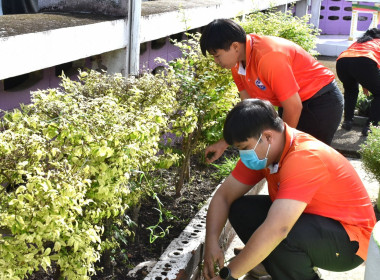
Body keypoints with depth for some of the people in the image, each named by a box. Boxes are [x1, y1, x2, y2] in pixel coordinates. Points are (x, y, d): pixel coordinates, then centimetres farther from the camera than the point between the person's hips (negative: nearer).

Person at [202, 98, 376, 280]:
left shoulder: (305, 157, -32)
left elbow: (277, 230, -41)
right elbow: (224, 196, -1)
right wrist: (211, 243, -18)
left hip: (350, 239, -8)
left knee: (280, 235, -35)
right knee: (239, 209, -5)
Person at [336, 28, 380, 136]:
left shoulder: (358, 42, 42)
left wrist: (364, 86, 57)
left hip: (341, 61, 5)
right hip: (365, 62, -4)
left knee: (350, 91, 34)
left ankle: (347, 121, 24)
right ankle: (370, 126, 1)